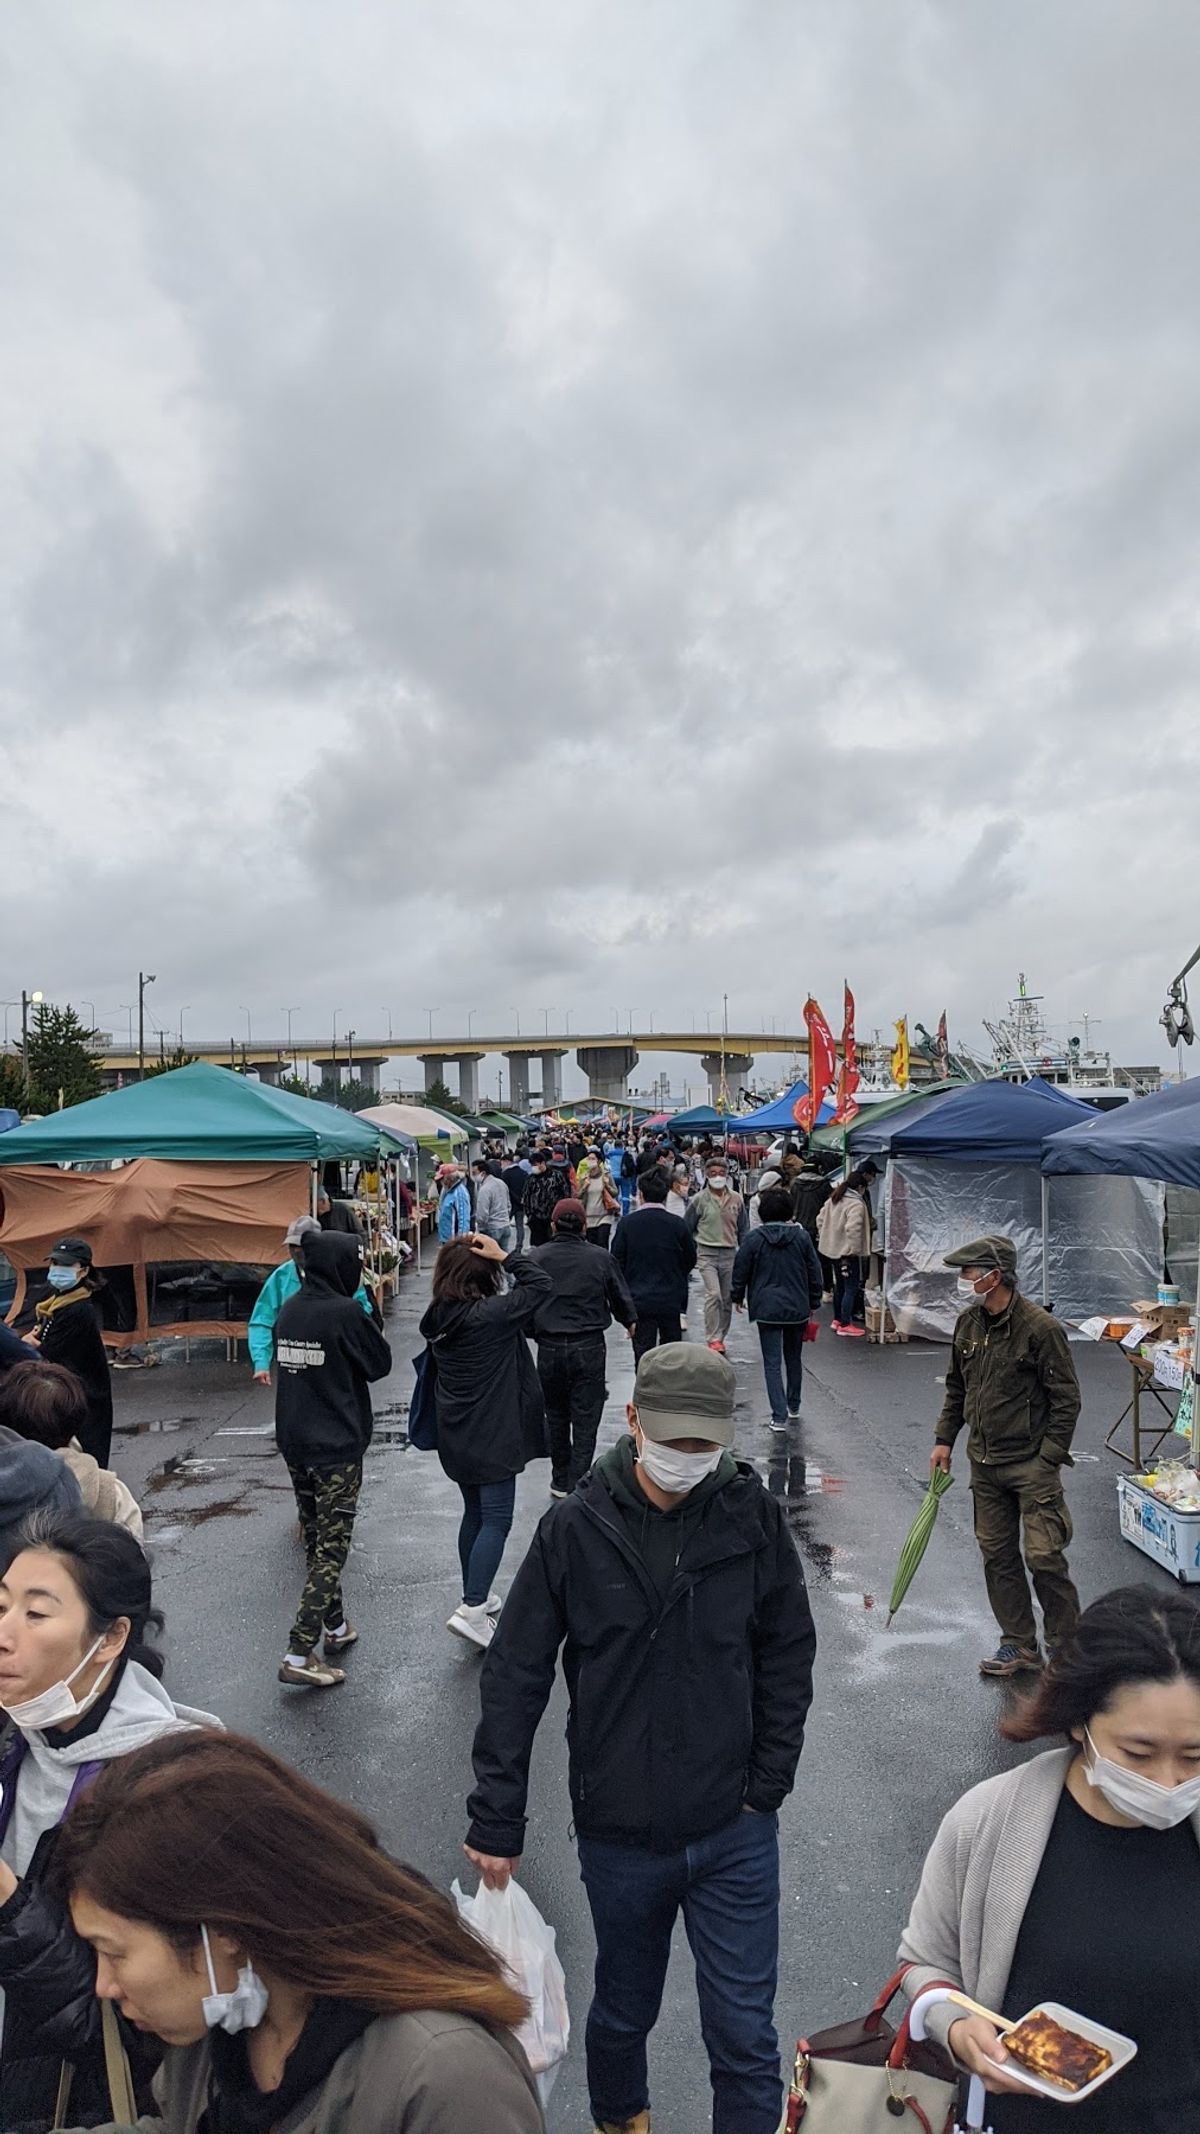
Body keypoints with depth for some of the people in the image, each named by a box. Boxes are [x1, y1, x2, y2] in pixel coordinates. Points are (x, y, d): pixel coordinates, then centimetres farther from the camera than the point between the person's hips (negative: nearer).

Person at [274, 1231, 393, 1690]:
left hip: (294, 1443, 8)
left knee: (316, 1542, 20)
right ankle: (299, 1655, -2)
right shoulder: (344, 1312, -19)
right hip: (337, 1447, -7)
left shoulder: (290, 1310, 2)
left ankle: (335, 1626, 34)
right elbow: (380, 1364, -9)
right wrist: (368, 1319, 2)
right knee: (332, 1550, 0)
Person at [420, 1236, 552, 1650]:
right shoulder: (490, 1316, -22)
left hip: (456, 1437, 8)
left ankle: (476, 1597, 32)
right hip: (491, 1436, -8)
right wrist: (504, 1255, -16)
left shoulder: (440, 1318, 0)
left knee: (475, 1515, 20)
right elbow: (540, 1283, -17)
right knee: (496, 1522, -1)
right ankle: (472, 1609, -5)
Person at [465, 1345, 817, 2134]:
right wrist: (496, 1823, -7)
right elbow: (515, 1679, -9)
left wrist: (767, 1786, -5)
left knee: (745, 2036, 8)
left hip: (735, 1833, -1)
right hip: (619, 1832, 1)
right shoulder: (576, 1527, -15)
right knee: (625, 2010, 24)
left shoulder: (755, 1518, -12)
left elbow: (789, 1659, -1)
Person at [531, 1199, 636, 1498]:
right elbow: (621, 1297, 8)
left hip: (549, 1348, 1)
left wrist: (529, 1331, 23)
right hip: (589, 1347, -1)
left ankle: (560, 1482, 25)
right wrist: (630, 1321, 30)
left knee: (556, 1417, 17)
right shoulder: (601, 1258, -4)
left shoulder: (538, 1257, -5)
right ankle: (578, 1484, 5)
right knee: (585, 1420, 6)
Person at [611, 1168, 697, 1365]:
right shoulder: (677, 1224, -7)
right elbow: (690, 1260, 5)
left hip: (638, 1300, -1)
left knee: (643, 1355, 3)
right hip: (671, 1301, 1)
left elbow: (617, 1261, -3)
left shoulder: (626, 1223, -7)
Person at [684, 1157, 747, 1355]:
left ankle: (720, 1336, 23)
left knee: (727, 1299, 8)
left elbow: (742, 1229, 14)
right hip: (707, 1253, -3)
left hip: (730, 1254, 3)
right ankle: (713, 1339, -11)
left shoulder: (736, 1199, 5)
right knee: (713, 1294, -17)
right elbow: (687, 1228, 4)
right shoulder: (700, 1199, -4)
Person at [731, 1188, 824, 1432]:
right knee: (794, 1358, 20)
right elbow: (814, 1272, 4)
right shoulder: (802, 1237, -3)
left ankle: (779, 1416, -5)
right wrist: (814, 1303, 16)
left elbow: (740, 1270, -1)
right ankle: (793, 1407, 34)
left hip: (767, 1309, -2)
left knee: (772, 1363, 1)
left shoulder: (753, 1238, -8)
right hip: (797, 1308, 3)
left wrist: (737, 1297, 16)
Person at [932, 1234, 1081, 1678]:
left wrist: (1048, 1460, -13)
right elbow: (956, 1387, 16)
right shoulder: (968, 1323, 4)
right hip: (983, 1463, 7)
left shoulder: (1040, 1327, -17)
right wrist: (944, 1438, 11)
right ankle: (1019, 1645, 25)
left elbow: (1066, 1400, -12)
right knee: (997, 1554, 12)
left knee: (1043, 1557, -4)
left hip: (1032, 1464, -6)